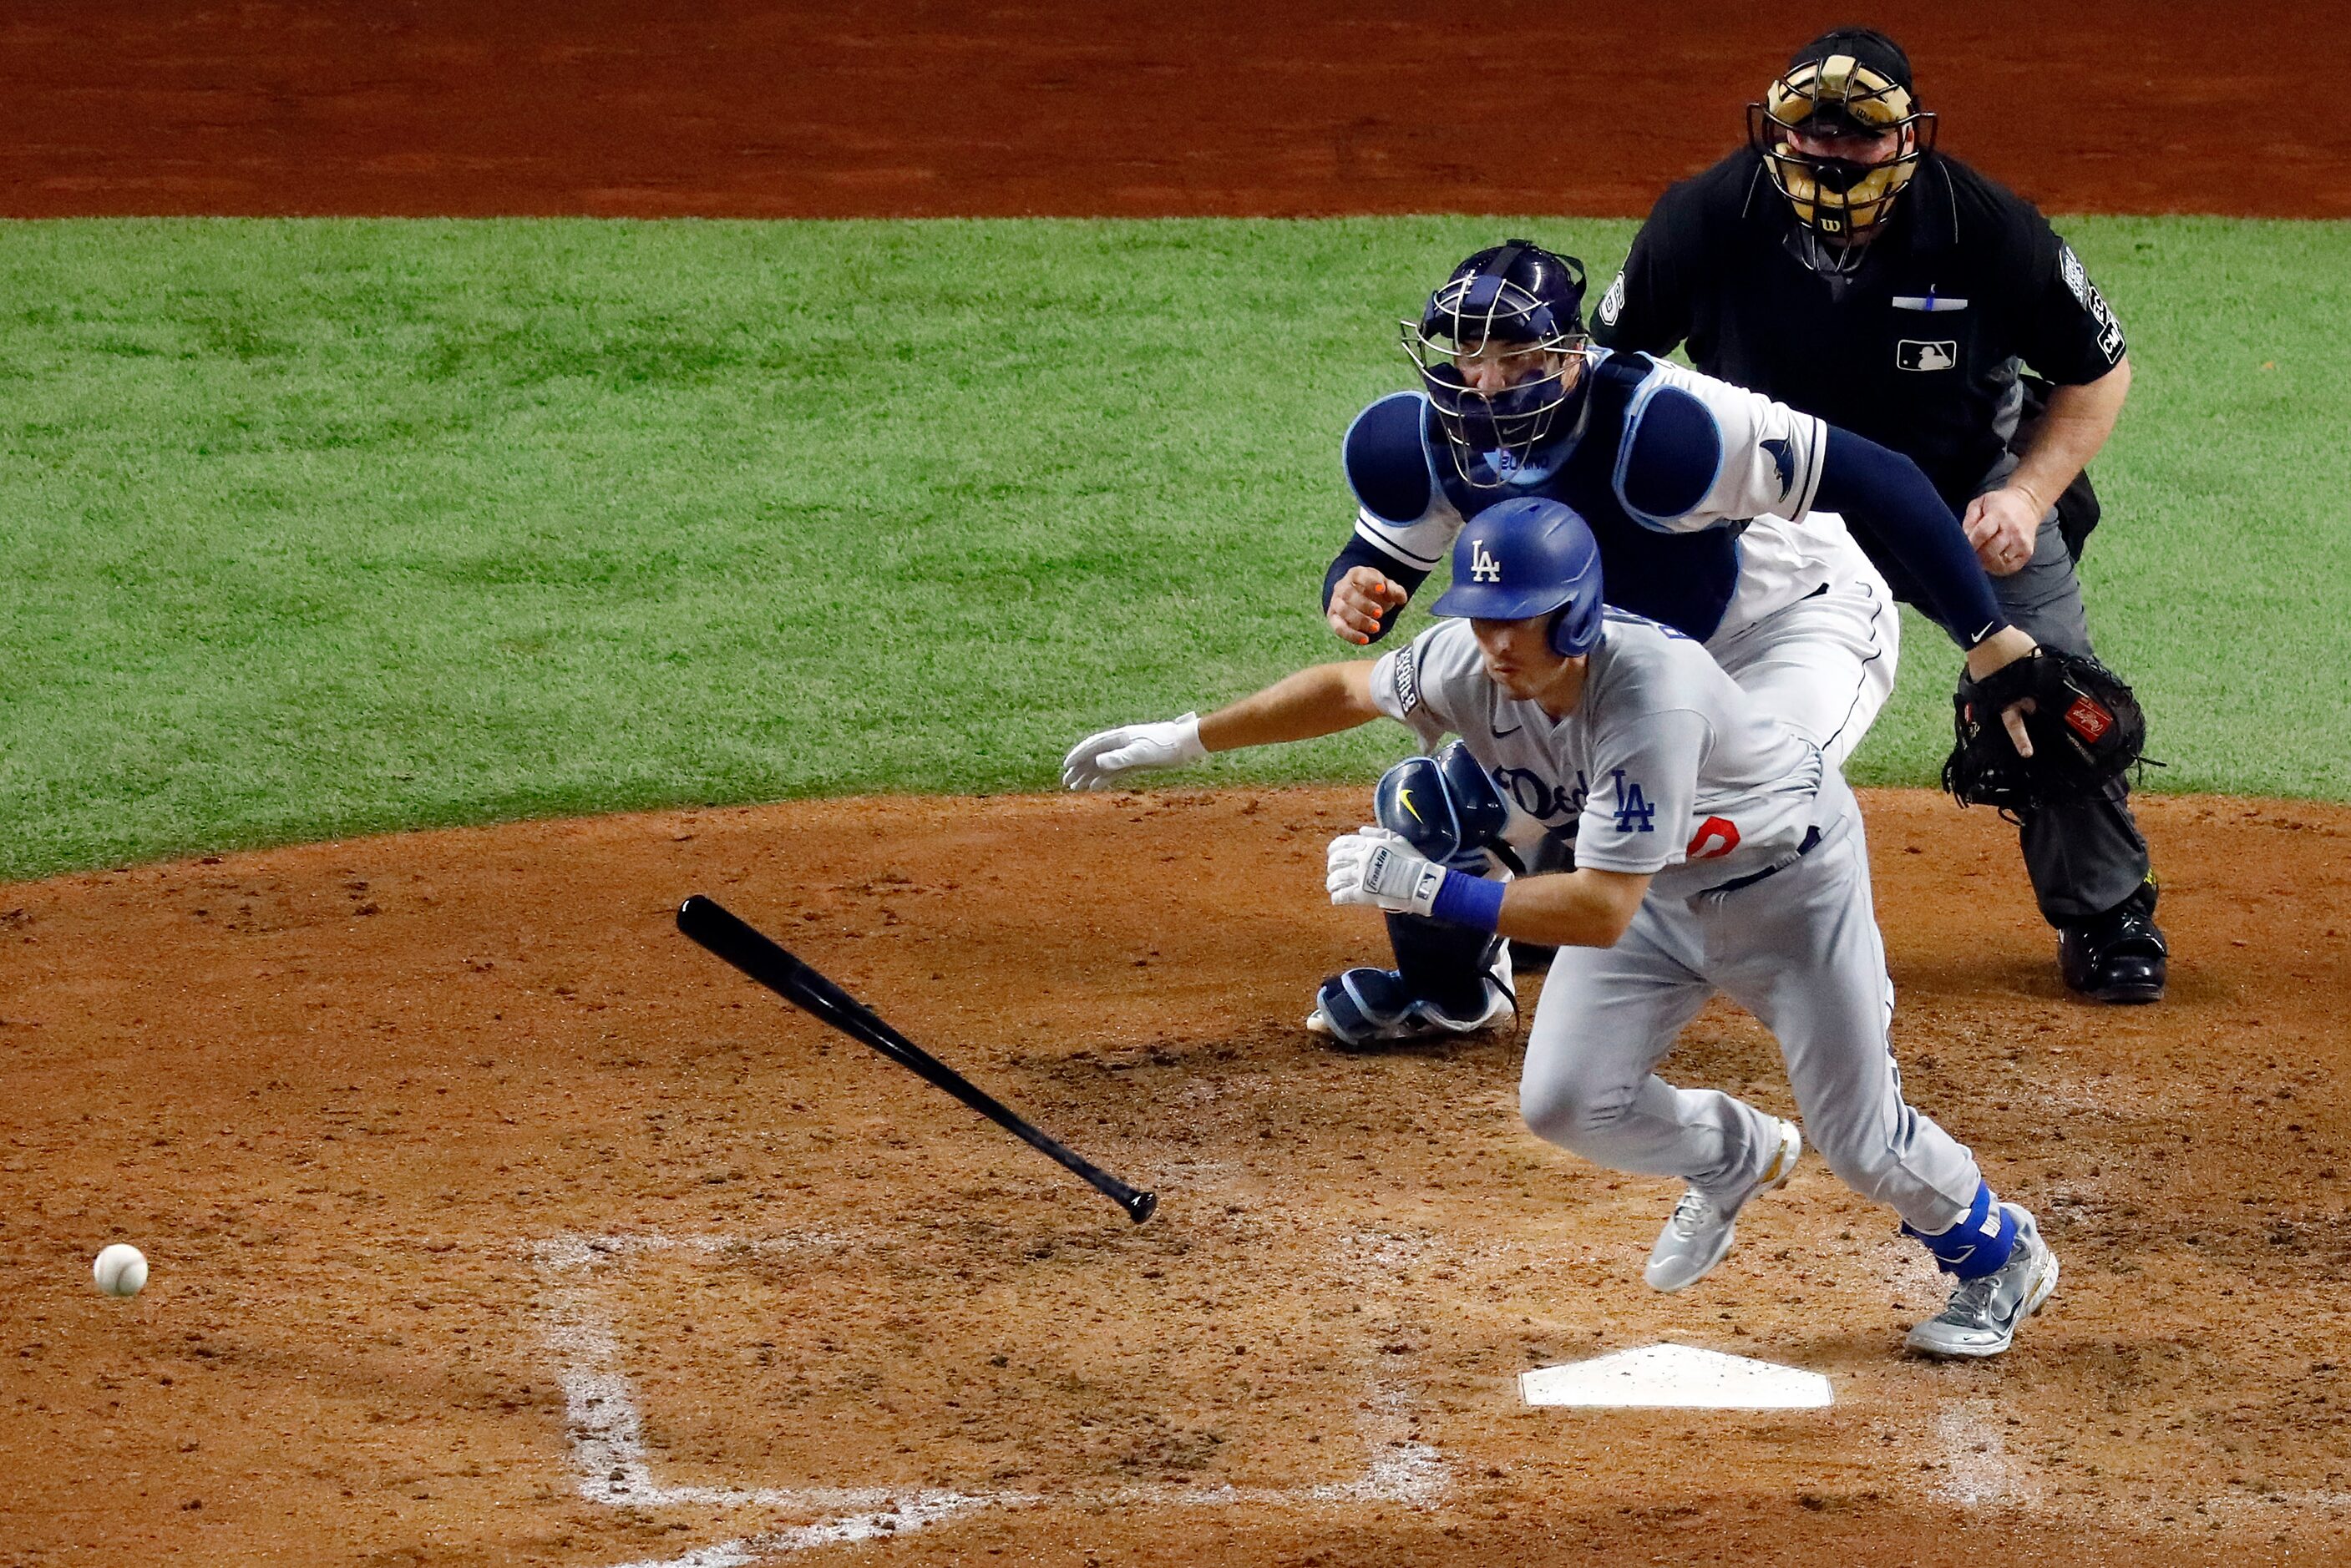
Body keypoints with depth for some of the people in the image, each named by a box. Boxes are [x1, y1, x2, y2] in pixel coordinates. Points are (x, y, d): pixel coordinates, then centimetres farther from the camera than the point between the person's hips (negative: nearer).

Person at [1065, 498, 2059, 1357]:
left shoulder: (1652, 692, -42)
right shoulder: (1467, 664, -23)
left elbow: (1601, 913, -42)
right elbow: (1350, 687, 0)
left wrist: (1428, 891, -45)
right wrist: (1183, 741, 1)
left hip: (1786, 873, -6)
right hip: (1655, 881, 6)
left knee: (1859, 1138, 0)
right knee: (1566, 1104, -2)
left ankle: (2001, 1254, 31)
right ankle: (1735, 1157, 30)